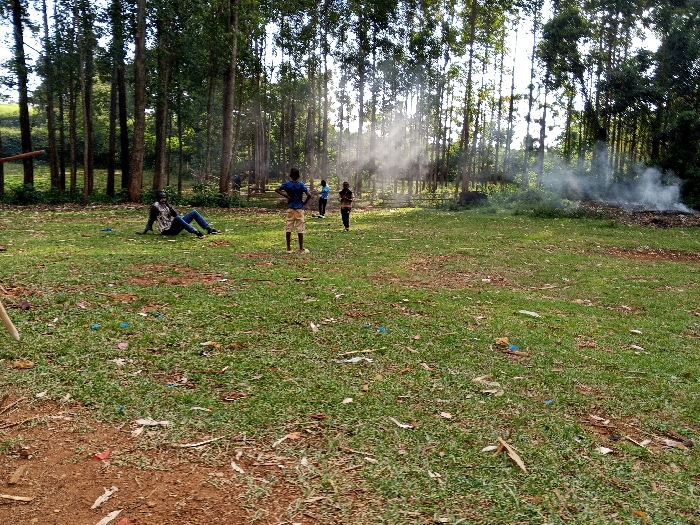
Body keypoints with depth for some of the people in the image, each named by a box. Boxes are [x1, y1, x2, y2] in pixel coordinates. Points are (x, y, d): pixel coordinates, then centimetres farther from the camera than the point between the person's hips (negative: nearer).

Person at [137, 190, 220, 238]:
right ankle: (196, 232, -52)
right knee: (177, 218, -41)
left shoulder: (167, 205, 19)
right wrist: (145, 231, -8)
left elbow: (176, 214, 7)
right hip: (168, 230, -7)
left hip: (175, 227, 8)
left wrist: (169, 207, -6)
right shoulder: (155, 206, -1)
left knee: (194, 212, -1)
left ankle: (209, 229, -11)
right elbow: (151, 220, -1)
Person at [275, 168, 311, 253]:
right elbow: (309, 194, -19)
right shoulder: (301, 184, -9)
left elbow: (277, 190, -9)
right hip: (299, 209, -2)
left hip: (290, 208, 2)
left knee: (289, 228, 8)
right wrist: (305, 202, -2)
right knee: (300, 229, 2)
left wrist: (287, 196, -6)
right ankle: (301, 249, 5)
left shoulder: (287, 184, -2)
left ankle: (288, 248, 12)